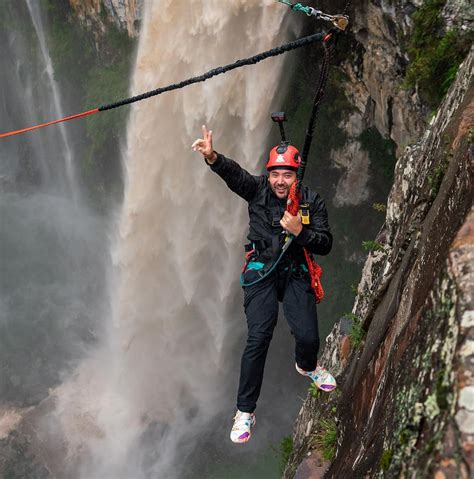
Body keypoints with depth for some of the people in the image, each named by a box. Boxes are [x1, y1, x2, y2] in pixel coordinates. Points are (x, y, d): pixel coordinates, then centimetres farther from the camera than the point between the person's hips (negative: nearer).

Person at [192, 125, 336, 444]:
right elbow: (233, 173, -19)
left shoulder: (312, 202, 0)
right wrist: (212, 157, -39)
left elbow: (325, 245, -2)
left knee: (308, 337, -10)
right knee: (259, 337, -15)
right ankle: (245, 411, -3)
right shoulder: (258, 190, 0)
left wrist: (299, 231, -19)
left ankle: (307, 366, 31)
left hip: (296, 274, 1)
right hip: (261, 274, -1)